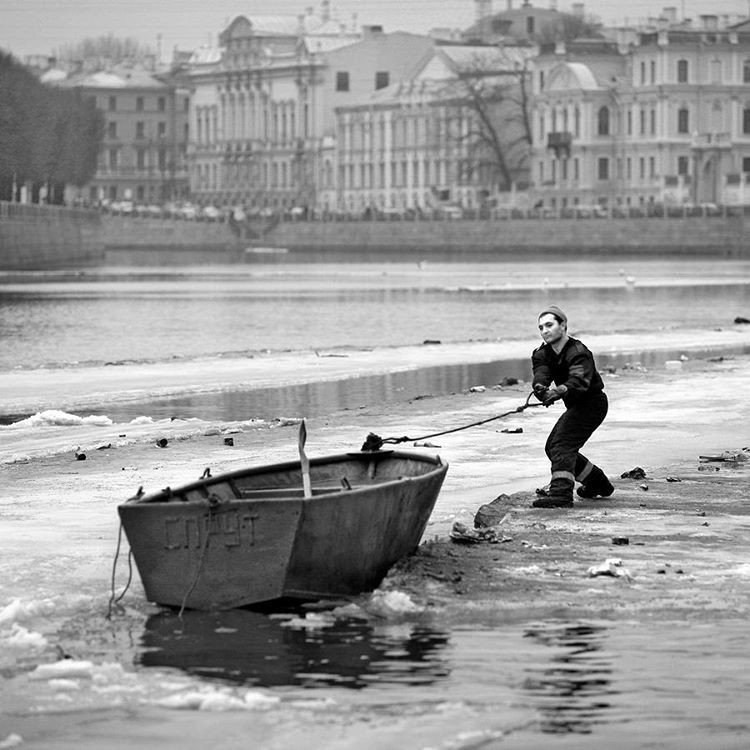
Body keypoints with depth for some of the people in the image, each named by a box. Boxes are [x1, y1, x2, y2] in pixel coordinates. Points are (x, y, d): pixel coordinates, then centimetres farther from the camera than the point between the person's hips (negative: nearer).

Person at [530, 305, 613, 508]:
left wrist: (561, 390, -62)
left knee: (562, 444, -24)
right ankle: (599, 483, 31)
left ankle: (562, 493, -37)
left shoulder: (578, 353, -24)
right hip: (576, 407, 10)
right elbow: (540, 375, -19)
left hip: (592, 403, -10)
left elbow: (579, 381, -41)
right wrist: (541, 389, -44)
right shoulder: (542, 354, 0)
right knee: (552, 447, 17)